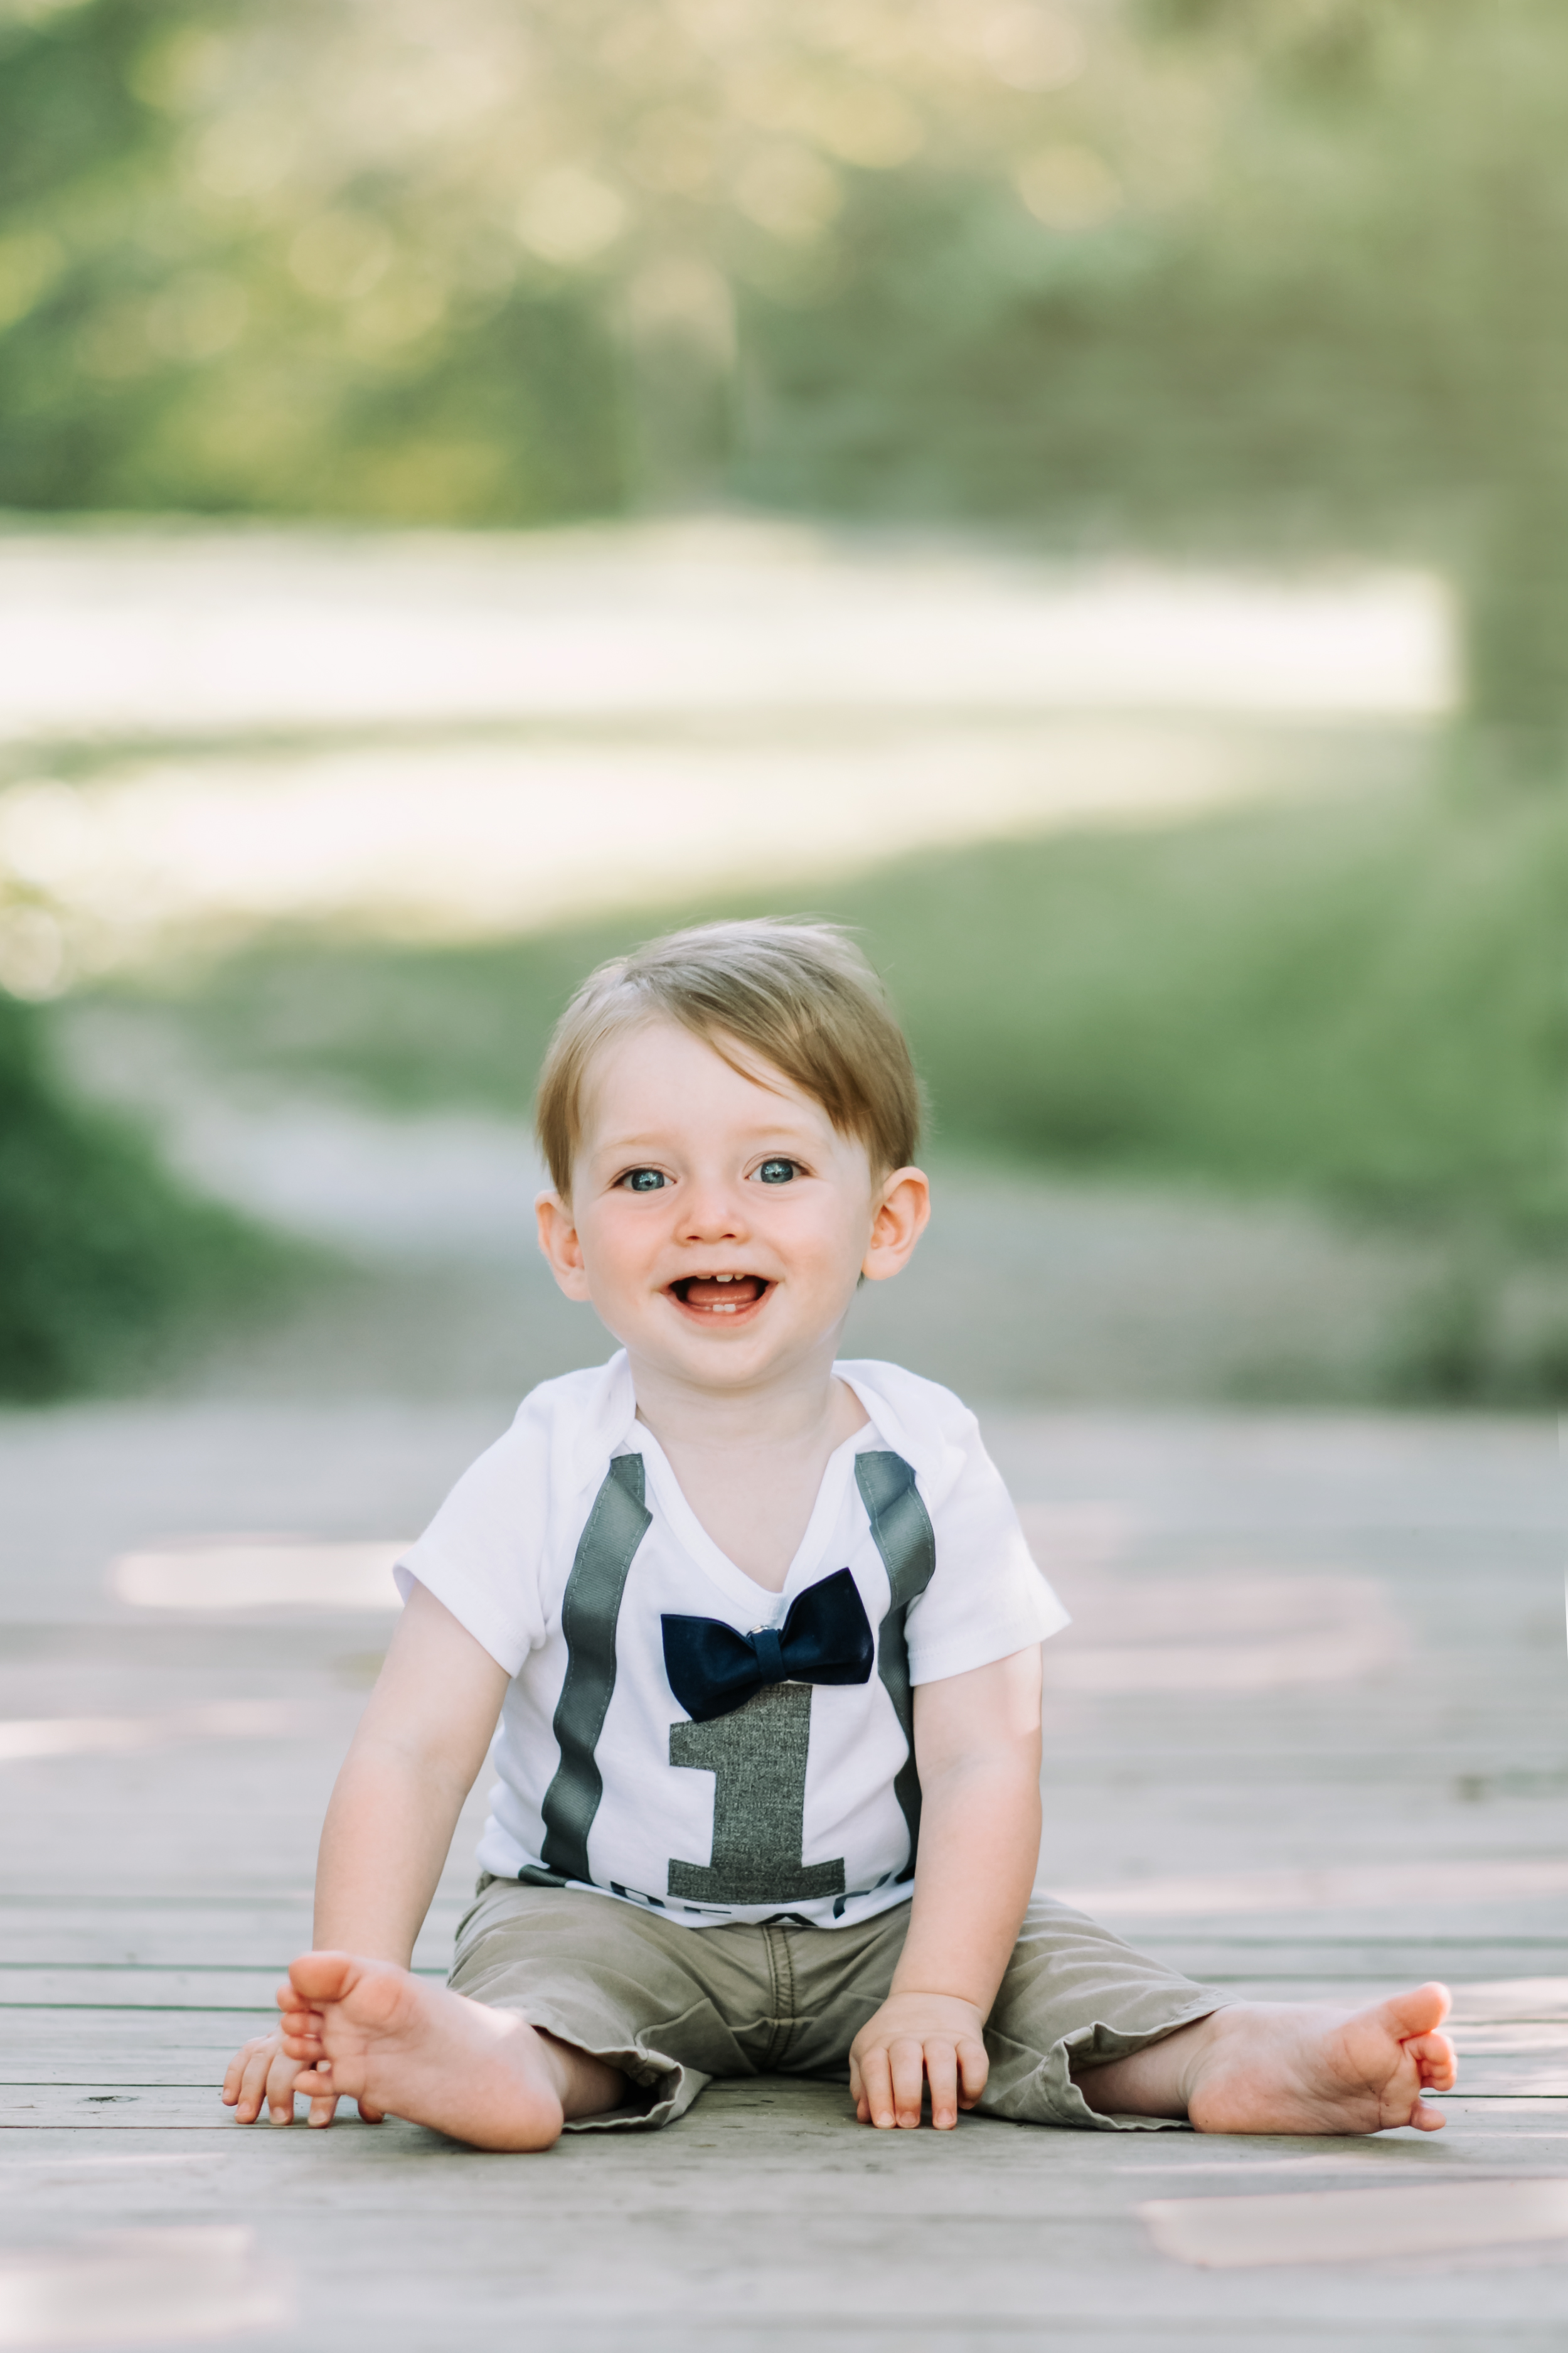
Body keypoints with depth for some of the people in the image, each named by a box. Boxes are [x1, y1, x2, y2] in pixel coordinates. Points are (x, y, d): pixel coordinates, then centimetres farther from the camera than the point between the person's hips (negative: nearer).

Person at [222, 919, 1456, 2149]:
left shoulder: (929, 1467, -8)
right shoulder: (552, 1478, -13)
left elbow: (984, 1761, -10)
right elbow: (412, 1751, -16)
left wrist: (936, 1999, -23)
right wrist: (353, 1993, -29)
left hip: (881, 1921, 2)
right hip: (606, 1914, -2)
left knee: (1051, 1965, -21)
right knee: (534, 1957, -32)